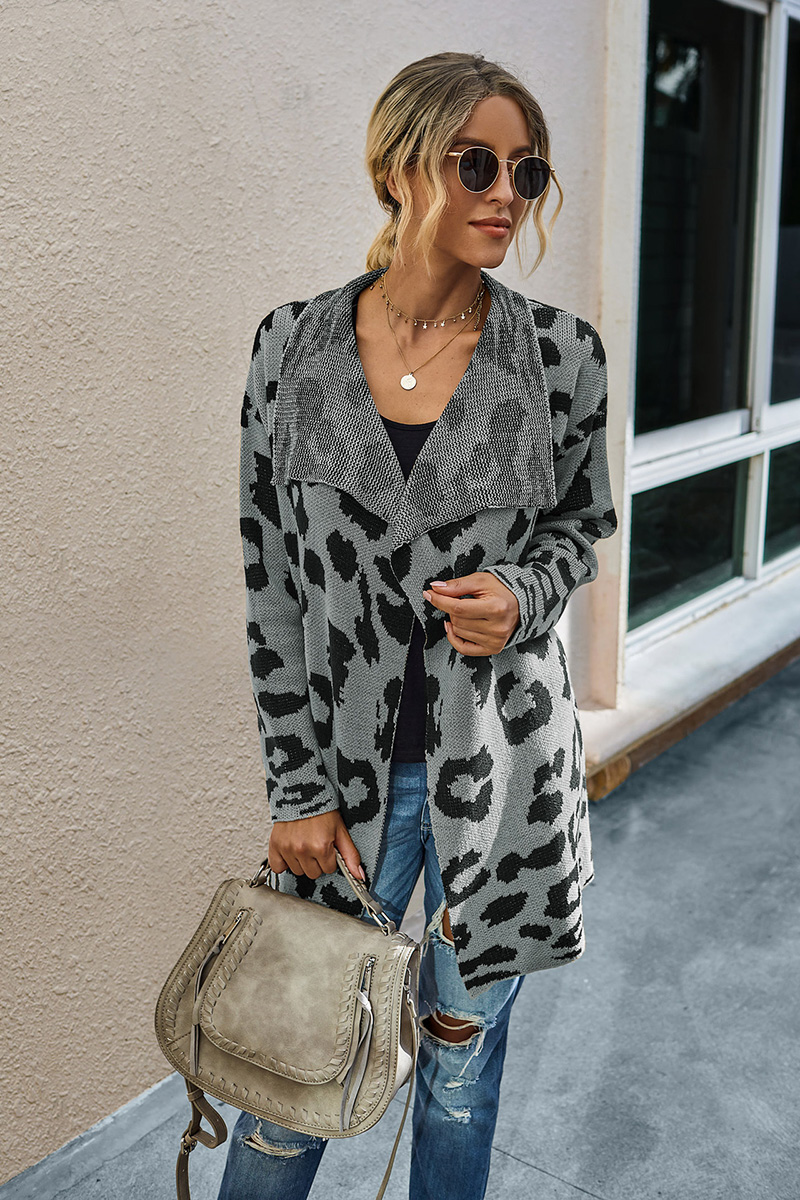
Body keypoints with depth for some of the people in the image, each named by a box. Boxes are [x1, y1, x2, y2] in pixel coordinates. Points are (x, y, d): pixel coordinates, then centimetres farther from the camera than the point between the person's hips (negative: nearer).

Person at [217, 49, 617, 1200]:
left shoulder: (562, 352, -5)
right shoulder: (293, 345, -5)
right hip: (349, 760, 0)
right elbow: (271, 577, -2)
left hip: (502, 756, 0)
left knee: (462, 1048, 18)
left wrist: (521, 599, -15)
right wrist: (299, 792, -4)